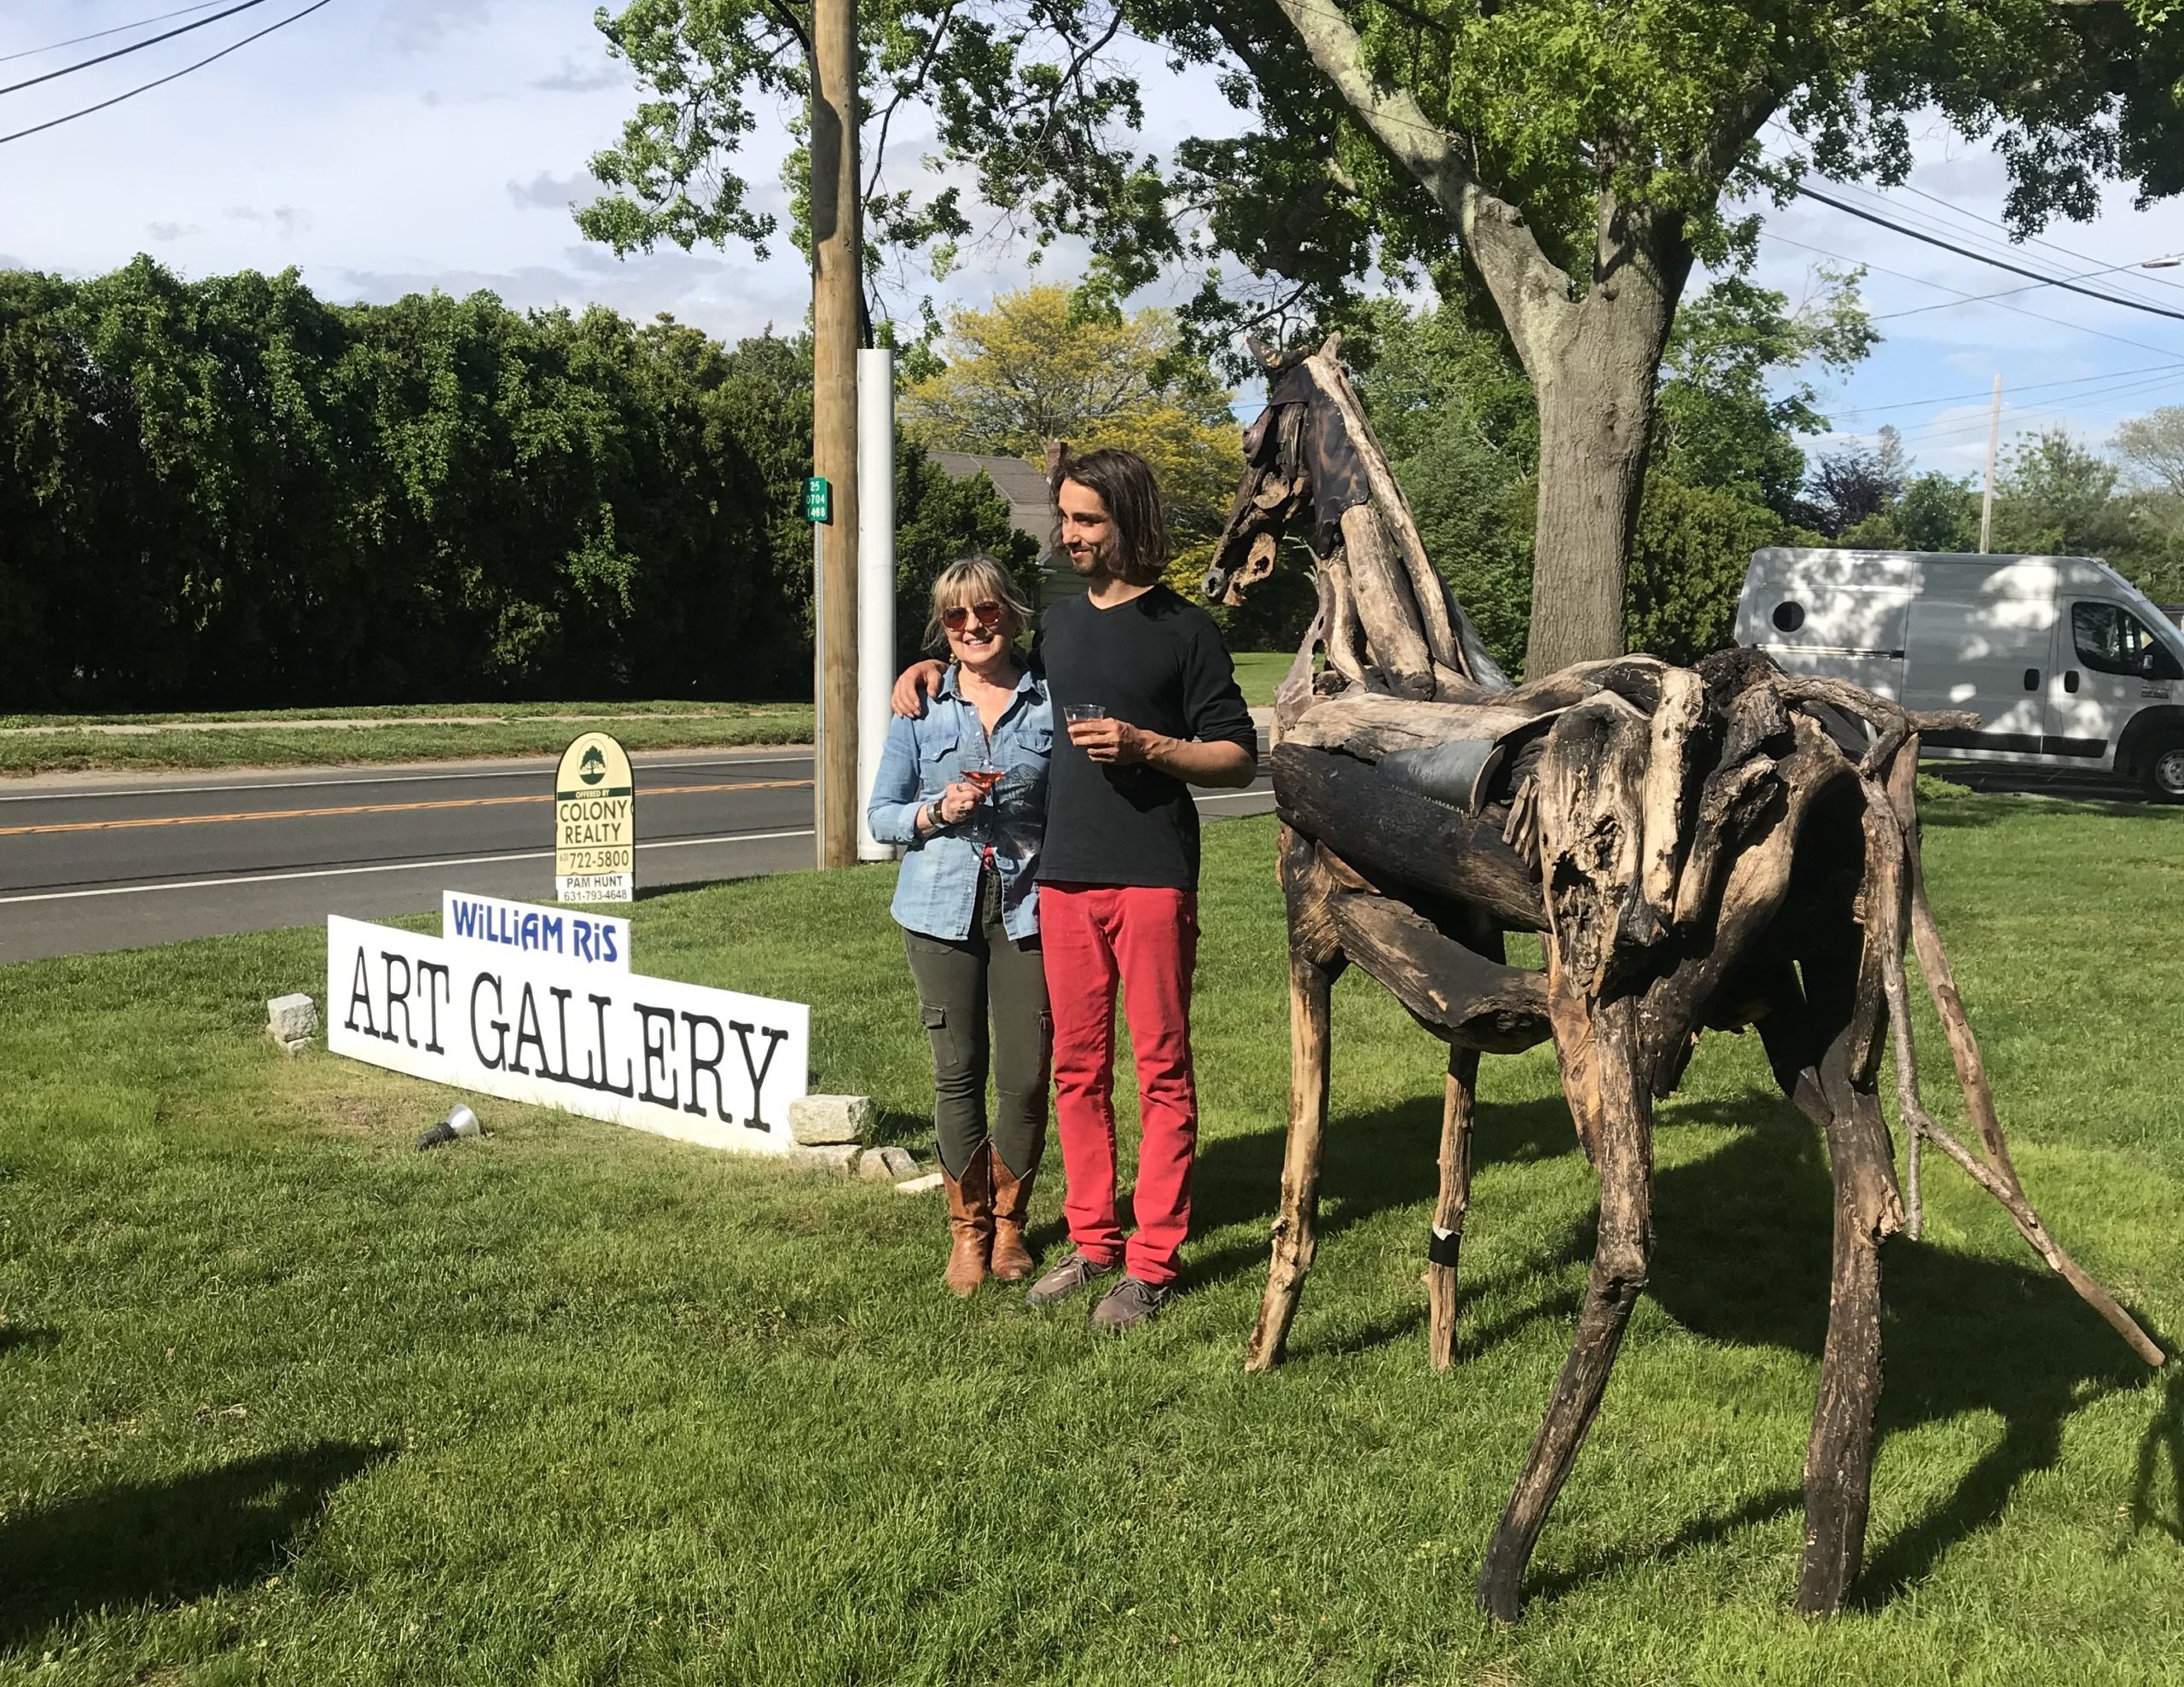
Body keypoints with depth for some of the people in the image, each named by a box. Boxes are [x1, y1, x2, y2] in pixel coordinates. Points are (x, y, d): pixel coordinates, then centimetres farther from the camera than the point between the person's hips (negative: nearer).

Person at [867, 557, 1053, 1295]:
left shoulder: (1049, 701, 5)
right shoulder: (921, 708, 7)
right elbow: (881, 815, 9)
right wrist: (938, 811, -9)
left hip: (1027, 907, 0)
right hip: (944, 908, 1)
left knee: (1026, 1076, -1)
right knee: (957, 1072, 3)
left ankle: (1009, 1220, 20)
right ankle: (966, 1226, 19)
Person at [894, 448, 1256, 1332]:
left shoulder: (1184, 629, 0)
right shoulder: (1056, 623, 16)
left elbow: (1239, 757, -1)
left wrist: (1143, 744, -15)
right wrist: (936, 667, 17)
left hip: (1153, 876, -5)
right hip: (1064, 875, 5)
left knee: (1162, 1067, -1)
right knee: (1077, 1067, 8)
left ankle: (1152, 1260, 4)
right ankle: (1092, 1240, 18)